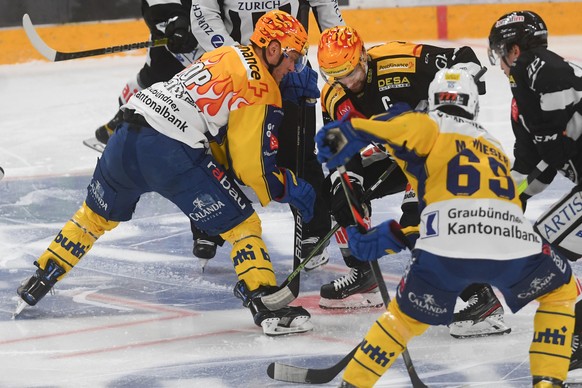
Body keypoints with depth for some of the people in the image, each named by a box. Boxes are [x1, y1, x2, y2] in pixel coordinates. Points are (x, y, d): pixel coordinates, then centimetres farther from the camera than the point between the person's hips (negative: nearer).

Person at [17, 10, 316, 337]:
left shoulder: (227, 55, 23)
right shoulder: (261, 90, -2)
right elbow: (254, 167, -4)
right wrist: (291, 188, 9)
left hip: (127, 137, 8)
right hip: (171, 153, -8)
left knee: (98, 215, 29)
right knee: (242, 224, 1)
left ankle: (39, 282, 38)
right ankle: (267, 307, -7)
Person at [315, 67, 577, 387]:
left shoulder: (433, 126, 20)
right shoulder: (495, 147, 36)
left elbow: (413, 126, -8)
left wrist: (351, 133, -10)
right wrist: (389, 236, 34)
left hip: (445, 252, -2)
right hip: (514, 243, 2)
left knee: (406, 316, 25)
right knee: (561, 291, 32)